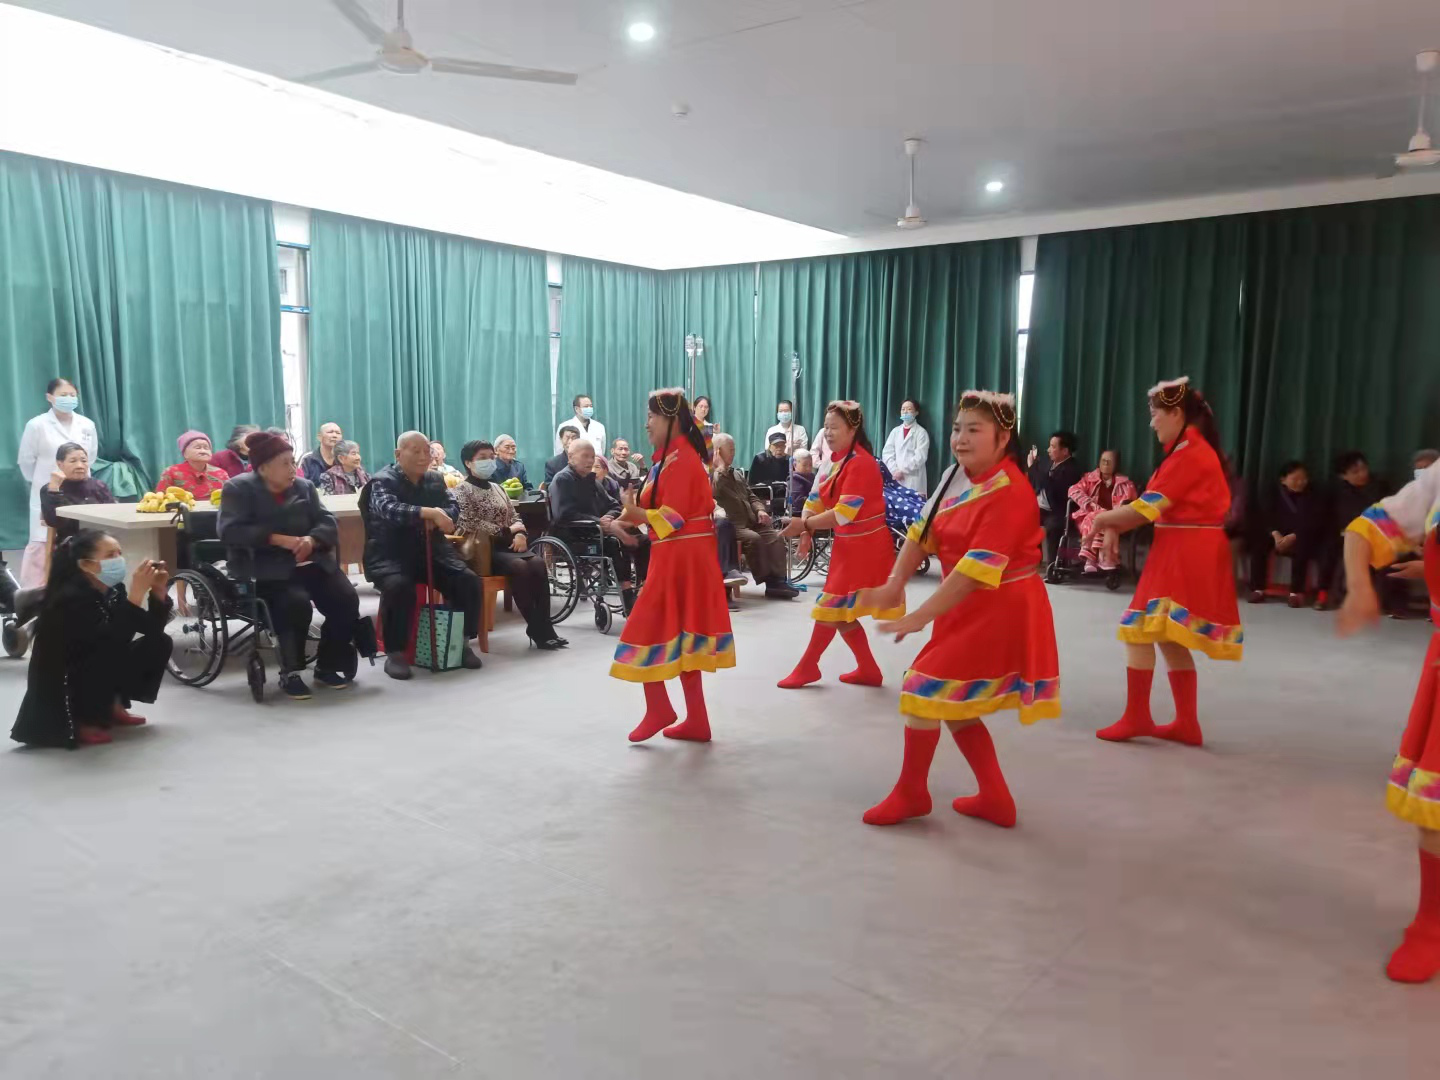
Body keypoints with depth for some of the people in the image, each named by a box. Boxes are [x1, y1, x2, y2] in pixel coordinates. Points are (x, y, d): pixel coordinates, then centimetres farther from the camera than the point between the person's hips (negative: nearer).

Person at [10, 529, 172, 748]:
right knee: (116, 653, -33)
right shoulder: (70, 598, -25)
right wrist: (137, 592, -40)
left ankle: (113, 706, 9)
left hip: (96, 674, 8)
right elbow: (114, 641, -37)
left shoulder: (113, 590, -2)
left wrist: (158, 591, -16)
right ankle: (80, 722, -10)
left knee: (159, 643, 0)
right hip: (59, 690, -8)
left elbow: (153, 629, -2)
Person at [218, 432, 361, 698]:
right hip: (265, 567, -5)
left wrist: (311, 540, -16)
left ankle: (327, 666, 1)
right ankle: (290, 673, -14)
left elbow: (328, 522, 7)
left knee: (347, 599, -19)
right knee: (297, 603, -33)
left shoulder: (304, 486, 13)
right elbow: (229, 530, -14)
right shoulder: (238, 489, -1)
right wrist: (278, 539, -23)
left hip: (309, 561, 5)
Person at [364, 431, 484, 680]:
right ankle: (395, 652, -19)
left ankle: (462, 642, 2)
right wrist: (428, 513, -41)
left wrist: (439, 517, -21)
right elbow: (388, 509, -26)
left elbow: (453, 507, 3)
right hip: (391, 554, -5)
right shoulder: (382, 481, -5)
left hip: (432, 550, 5)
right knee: (398, 586, -36)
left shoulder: (436, 480, 15)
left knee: (469, 582, -16)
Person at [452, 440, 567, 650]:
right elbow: (473, 525, -13)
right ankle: (537, 629, -27)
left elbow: (514, 517, 19)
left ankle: (544, 628, -26)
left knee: (537, 563, -24)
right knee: (519, 566, -32)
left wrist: (520, 534, -4)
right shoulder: (462, 491, -1)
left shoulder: (497, 488, 20)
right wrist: (507, 532, -10)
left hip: (506, 545, 6)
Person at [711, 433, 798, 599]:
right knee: (754, 538, -33)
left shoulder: (736, 475, 27)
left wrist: (760, 510, 5)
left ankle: (776, 579, -21)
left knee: (776, 537, -14)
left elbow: (751, 497, 28)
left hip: (750, 522, 8)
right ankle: (766, 580, -25)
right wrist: (721, 468, -12)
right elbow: (713, 491, -22)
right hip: (731, 526, -8)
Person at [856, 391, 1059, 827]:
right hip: (967, 607, 9)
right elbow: (924, 531, 3)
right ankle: (995, 798, 27)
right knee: (952, 703, 14)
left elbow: (978, 569, -29)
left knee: (924, 690, -5)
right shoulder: (956, 476, 5)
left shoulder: (1009, 492, -23)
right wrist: (894, 586, -11)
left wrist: (921, 616, -31)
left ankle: (911, 792, 16)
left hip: (999, 612, -9)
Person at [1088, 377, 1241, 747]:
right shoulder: (1196, 449, 18)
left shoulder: (1188, 454, -15)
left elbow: (1147, 507, -15)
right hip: (1190, 552, 10)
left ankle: (1136, 718, 3)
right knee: (1169, 637, 13)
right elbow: (1160, 506, 13)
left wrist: (1105, 518, 0)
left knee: (1139, 631, -5)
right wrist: (1116, 522, 5)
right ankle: (1187, 724, 17)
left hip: (1185, 554, -10)